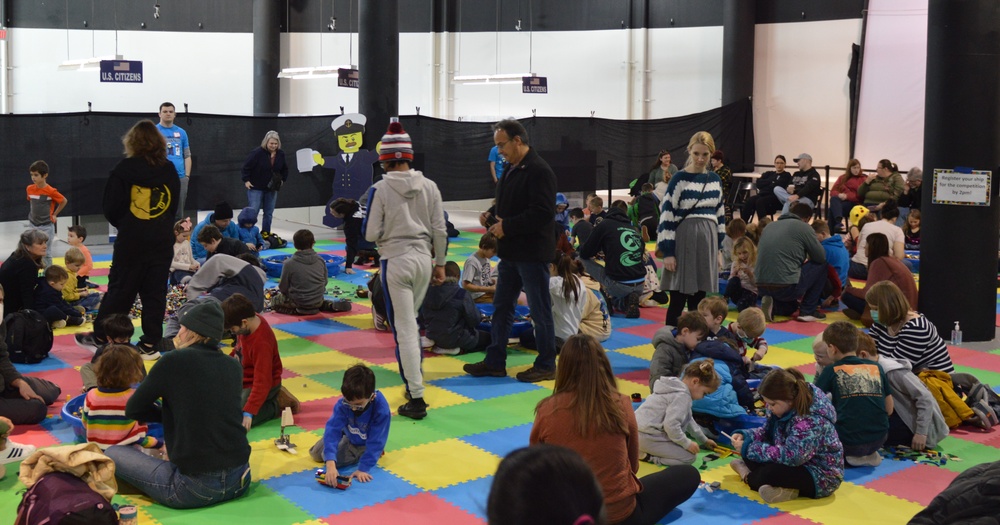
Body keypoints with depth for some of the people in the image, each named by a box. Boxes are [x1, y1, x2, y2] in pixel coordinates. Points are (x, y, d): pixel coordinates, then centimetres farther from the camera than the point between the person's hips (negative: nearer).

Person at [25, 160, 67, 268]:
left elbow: (64, 201, -3)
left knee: (46, 252, 2)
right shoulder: (29, 189, -2)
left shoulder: (51, 191, -16)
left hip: (46, 226, -5)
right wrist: (33, 214, 10)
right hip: (33, 225, 5)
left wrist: (54, 214, 2)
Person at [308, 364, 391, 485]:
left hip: (366, 444, -4)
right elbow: (332, 430, -41)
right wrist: (330, 464, -52)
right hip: (349, 436, 4)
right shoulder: (343, 404, -34)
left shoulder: (381, 410, -40)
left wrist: (363, 469, -36)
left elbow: (376, 441, -33)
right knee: (316, 454, 12)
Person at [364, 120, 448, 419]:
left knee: (404, 329, -2)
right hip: (424, 259, 5)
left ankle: (417, 398, -3)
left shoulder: (380, 190, -12)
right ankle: (413, 375, 40)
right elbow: (439, 230, 4)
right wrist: (440, 263, 14)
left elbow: (371, 234, -10)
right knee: (411, 319, 25)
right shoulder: (429, 187, -1)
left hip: (396, 261, -4)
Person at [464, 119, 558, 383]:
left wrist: (506, 226, -21)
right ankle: (495, 362, 23)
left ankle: (546, 366, 12)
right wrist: (493, 217, 3)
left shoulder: (539, 171, -17)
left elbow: (543, 213, -25)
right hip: (511, 252, 10)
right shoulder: (512, 170, 13)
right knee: (502, 306, 14)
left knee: (540, 311, 1)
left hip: (532, 253, -10)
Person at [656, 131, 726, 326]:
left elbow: (720, 215, 17)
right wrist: (667, 251, -13)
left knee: (698, 300, 10)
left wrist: (718, 248, 14)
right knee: (677, 300, -3)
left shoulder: (715, 180, 10)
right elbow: (667, 215, -8)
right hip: (684, 241, -5)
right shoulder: (679, 178, -5)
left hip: (707, 242, 5)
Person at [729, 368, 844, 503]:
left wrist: (748, 448, -29)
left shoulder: (811, 420, -32)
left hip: (821, 477, -9)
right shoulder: (783, 405, -5)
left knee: (769, 474, -33)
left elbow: (790, 456, -35)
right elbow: (768, 431, 10)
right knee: (748, 454, 0)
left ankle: (748, 476, -2)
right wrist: (744, 435, -10)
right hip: (797, 462, 9)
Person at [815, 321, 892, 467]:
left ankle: (848, 456, 2)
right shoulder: (877, 368, 9)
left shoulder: (831, 371, -1)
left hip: (848, 441, -4)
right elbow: (889, 409, 14)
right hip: (879, 439, 4)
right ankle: (869, 455, 10)